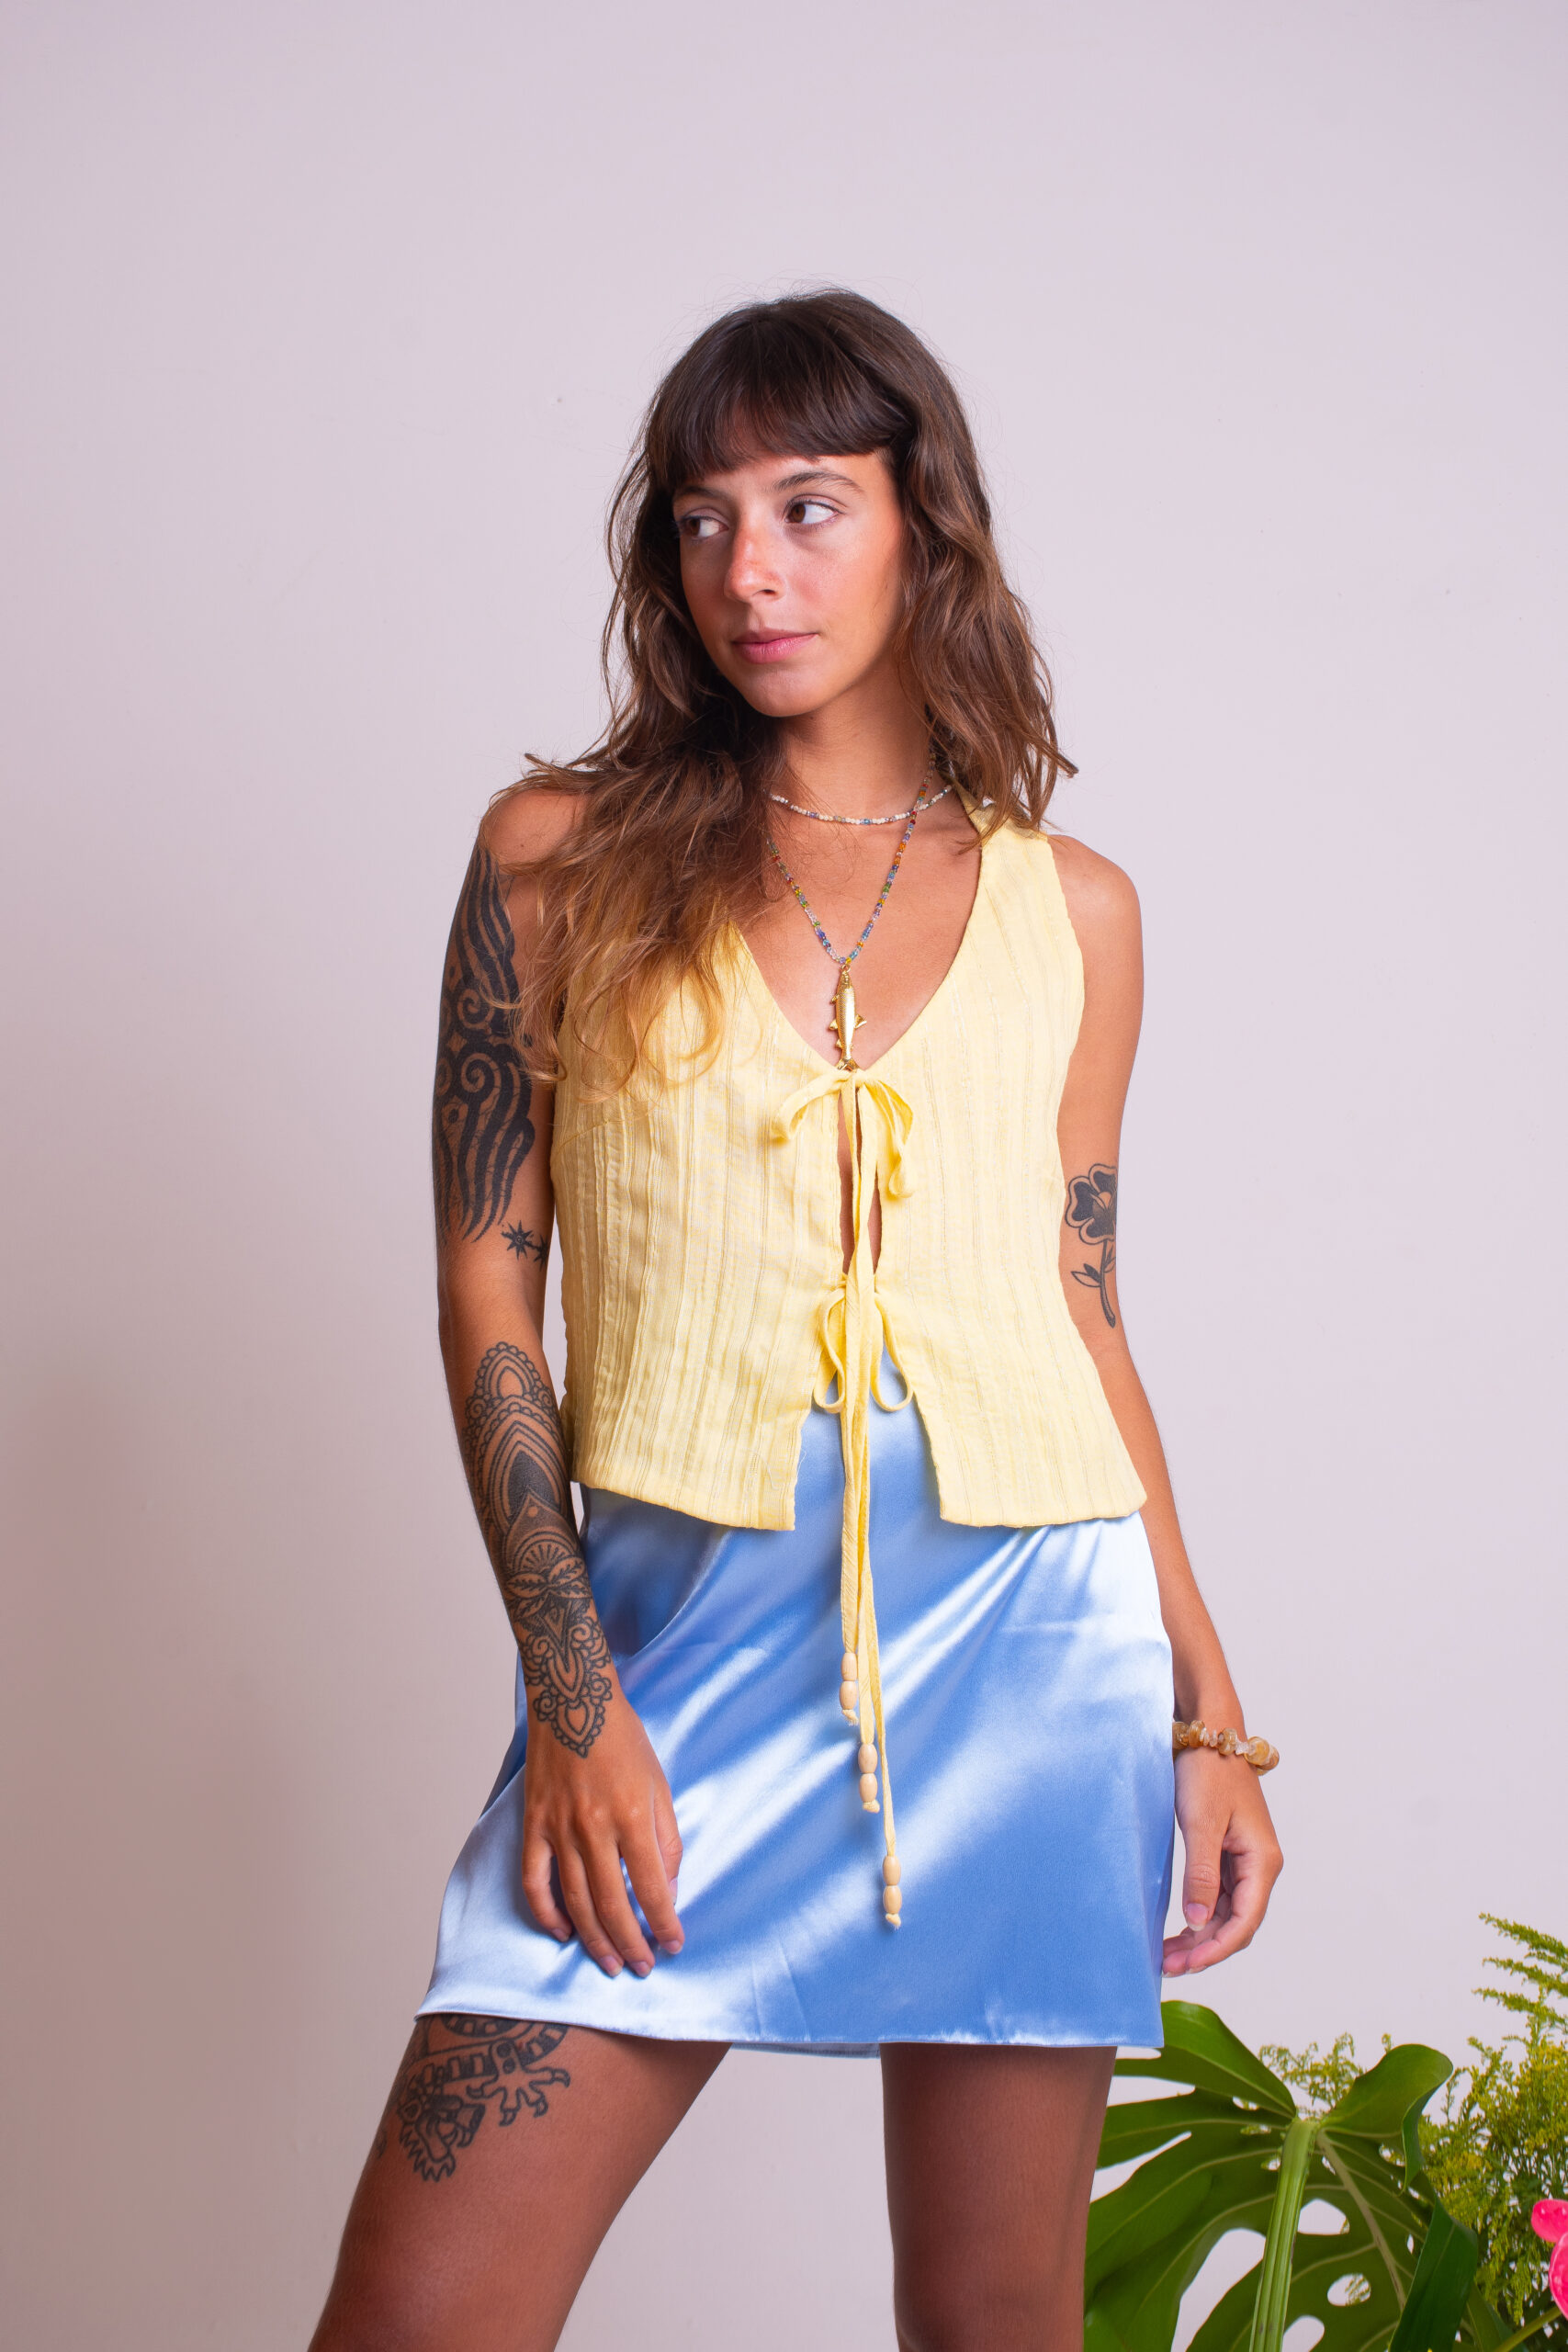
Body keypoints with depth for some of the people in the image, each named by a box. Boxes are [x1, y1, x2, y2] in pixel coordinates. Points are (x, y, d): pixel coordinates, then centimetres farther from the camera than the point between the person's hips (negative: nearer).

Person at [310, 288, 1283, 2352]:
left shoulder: (1072, 907, 9)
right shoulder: (562, 857, 4)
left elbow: (1082, 1315, 13)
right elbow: (487, 1283, 1)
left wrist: (1208, 1713, 11)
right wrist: (574, 1704, -7)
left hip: (1028, 1641, 2)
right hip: (683, 1635, -1)